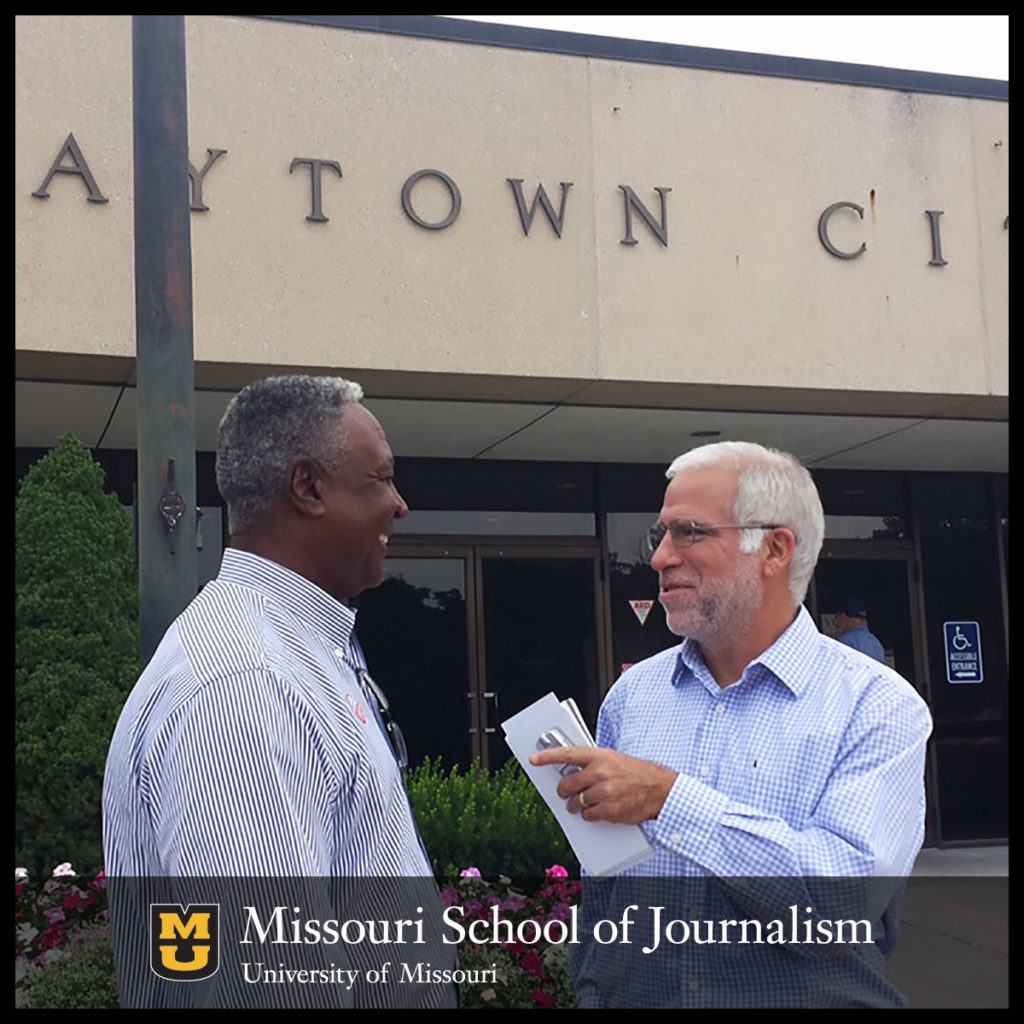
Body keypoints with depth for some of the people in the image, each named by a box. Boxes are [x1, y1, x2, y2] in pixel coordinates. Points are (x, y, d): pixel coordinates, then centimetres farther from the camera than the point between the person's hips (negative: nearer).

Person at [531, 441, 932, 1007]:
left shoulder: (878, 706, -12)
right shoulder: (632, 695, 3)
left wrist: (669, 798, -27)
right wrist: (591, 996, 1)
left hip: (809, 994, -3)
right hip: (633, 993, 3)